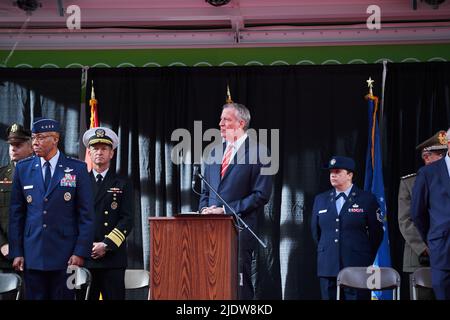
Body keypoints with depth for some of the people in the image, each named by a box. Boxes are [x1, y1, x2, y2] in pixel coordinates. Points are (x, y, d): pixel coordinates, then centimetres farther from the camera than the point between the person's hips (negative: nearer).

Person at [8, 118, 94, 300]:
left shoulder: (77, 169, 0)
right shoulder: (23, 168, 7)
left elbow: (86, 215, -1)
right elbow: (16, 214, 8)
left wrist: (81, 252, -8)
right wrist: (16, 252, 2)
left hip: (65, 255, -2)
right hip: (32, 255, 2)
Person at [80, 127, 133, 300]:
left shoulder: (122, 184, 8)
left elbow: (127, 220, 1)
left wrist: (107, 245, -10)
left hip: (113, 257, -1)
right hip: (83, 256, 1)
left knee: (114, 296, -3)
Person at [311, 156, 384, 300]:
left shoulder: (367, 199, 1)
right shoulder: (320, 200, 11)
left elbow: (377, 232, 5)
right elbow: (315, 231, 21)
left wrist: (366, 259, 8)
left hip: (357, 267, -3)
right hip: (327, 267, 3)